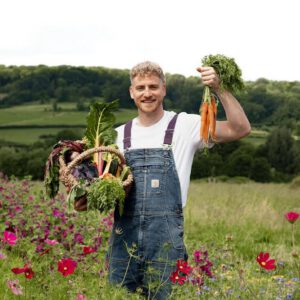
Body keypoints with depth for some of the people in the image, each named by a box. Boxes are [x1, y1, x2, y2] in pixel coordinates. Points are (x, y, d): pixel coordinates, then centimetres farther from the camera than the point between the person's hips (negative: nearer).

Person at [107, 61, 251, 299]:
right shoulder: (119, 135, 12)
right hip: (124, 234, 3)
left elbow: (241, 129, -9)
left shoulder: (185, 126, 0)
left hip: (166, 236, -3)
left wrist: (220, 90, -19)